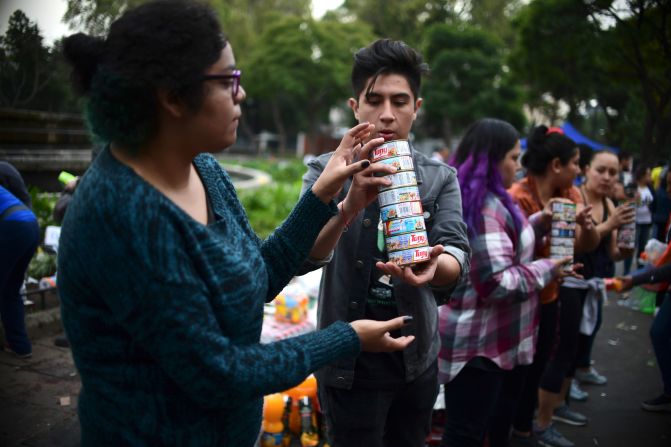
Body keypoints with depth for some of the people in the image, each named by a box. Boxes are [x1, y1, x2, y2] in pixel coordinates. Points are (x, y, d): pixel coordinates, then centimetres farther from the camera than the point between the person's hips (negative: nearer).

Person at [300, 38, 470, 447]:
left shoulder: (441, 177, -1)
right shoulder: (328, 171, -8)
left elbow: (457, 254, -14)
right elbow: (303, 256, -22)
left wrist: (434, 266, -38)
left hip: (418, 360, 3)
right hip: (350, 363, -3)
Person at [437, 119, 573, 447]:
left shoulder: (478, 199, 11)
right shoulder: (485, 208, -23)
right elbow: (498, 283, -27)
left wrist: (540, 222, 11)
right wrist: (546, 270, -14)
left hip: (487, 339, 11)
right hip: (479, 345, -11)